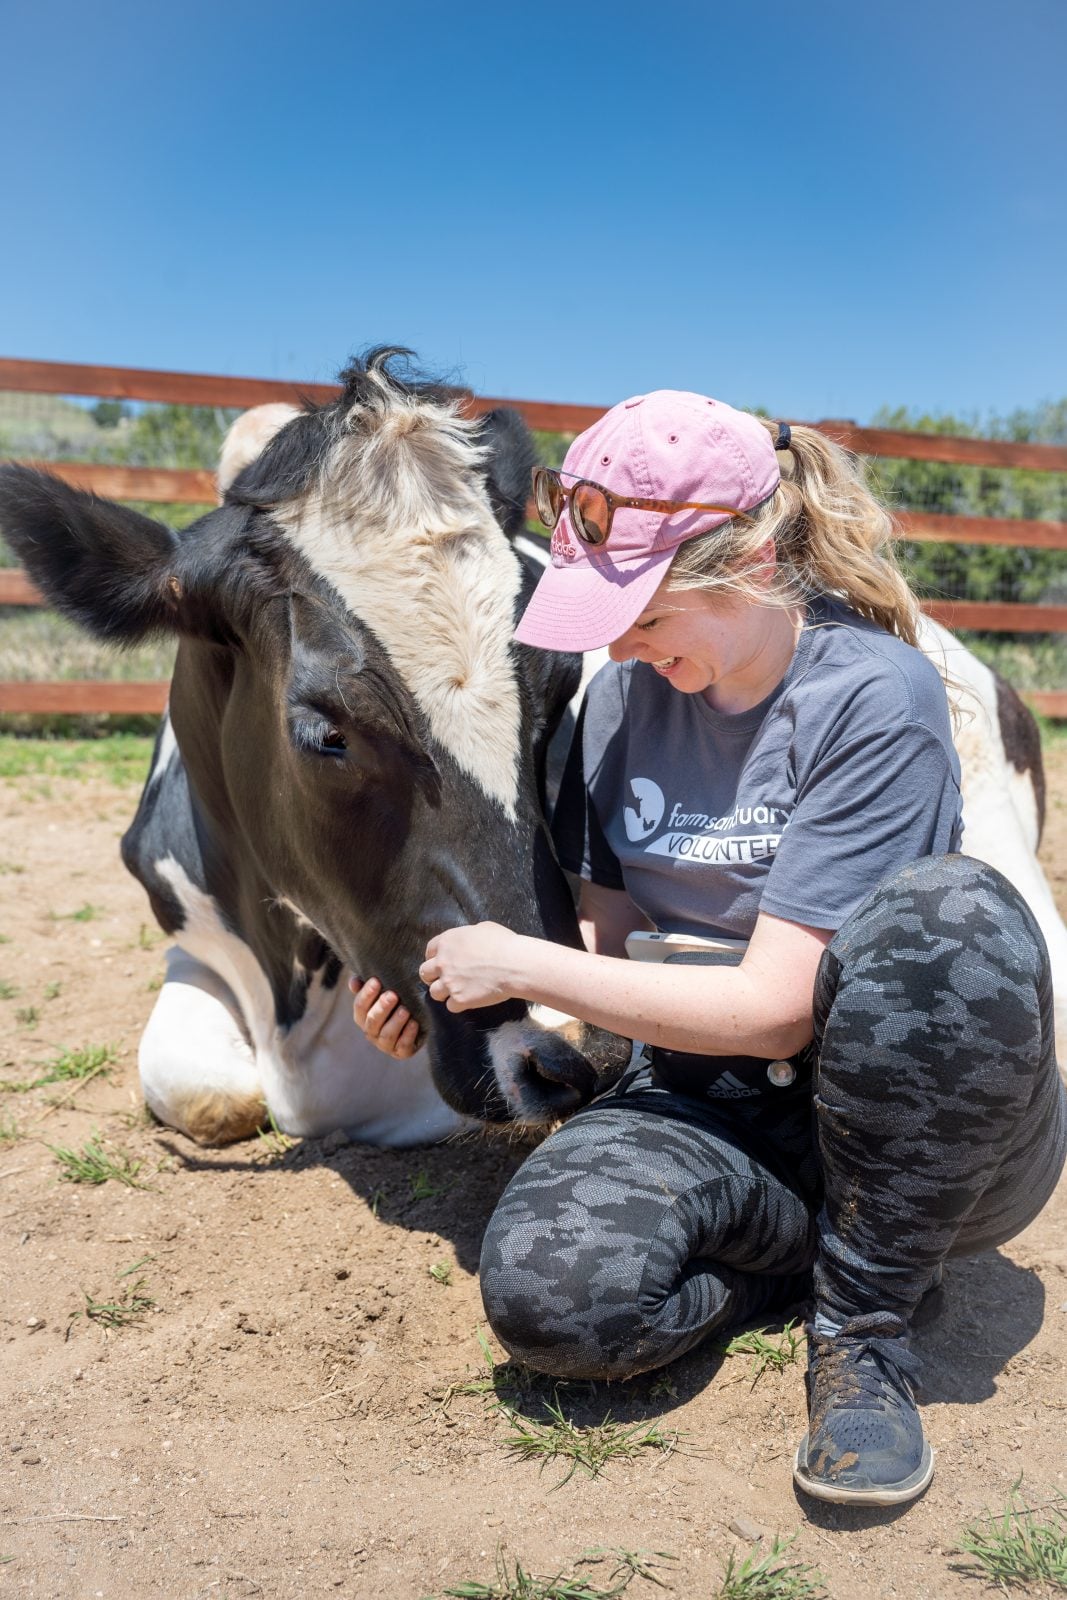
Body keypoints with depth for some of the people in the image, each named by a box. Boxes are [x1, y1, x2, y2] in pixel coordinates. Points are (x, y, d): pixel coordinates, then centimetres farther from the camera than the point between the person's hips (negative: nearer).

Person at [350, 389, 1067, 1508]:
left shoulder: (874, 695, -18)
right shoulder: (620, 700, 1)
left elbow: (775, 1005, -21)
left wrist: (522, 965, -17)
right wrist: (446, 991, -8)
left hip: (907, 1112, -2)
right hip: (706, 1103, 3)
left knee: (952, 915, -36)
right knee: (546, 1292, -27)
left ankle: (865, 1317, -14)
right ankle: (828, 1238, 2)